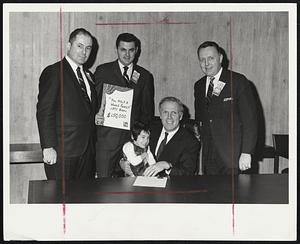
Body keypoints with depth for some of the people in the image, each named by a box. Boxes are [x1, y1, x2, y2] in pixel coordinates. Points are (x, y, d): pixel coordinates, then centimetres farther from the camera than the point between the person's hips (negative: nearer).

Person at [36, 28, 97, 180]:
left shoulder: (88, 76, 18)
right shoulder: (53, 72, -6)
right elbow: (44, 112, -12)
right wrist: (48, 147, -18)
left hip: (87, 150, 7)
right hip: (63, 151, -6)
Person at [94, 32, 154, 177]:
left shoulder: (145, 76, 13)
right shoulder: (103, 71, 8)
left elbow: (148, 110, 15)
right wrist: (95, 117, -14)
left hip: (134, 137, 2)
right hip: (107, 136, -2)